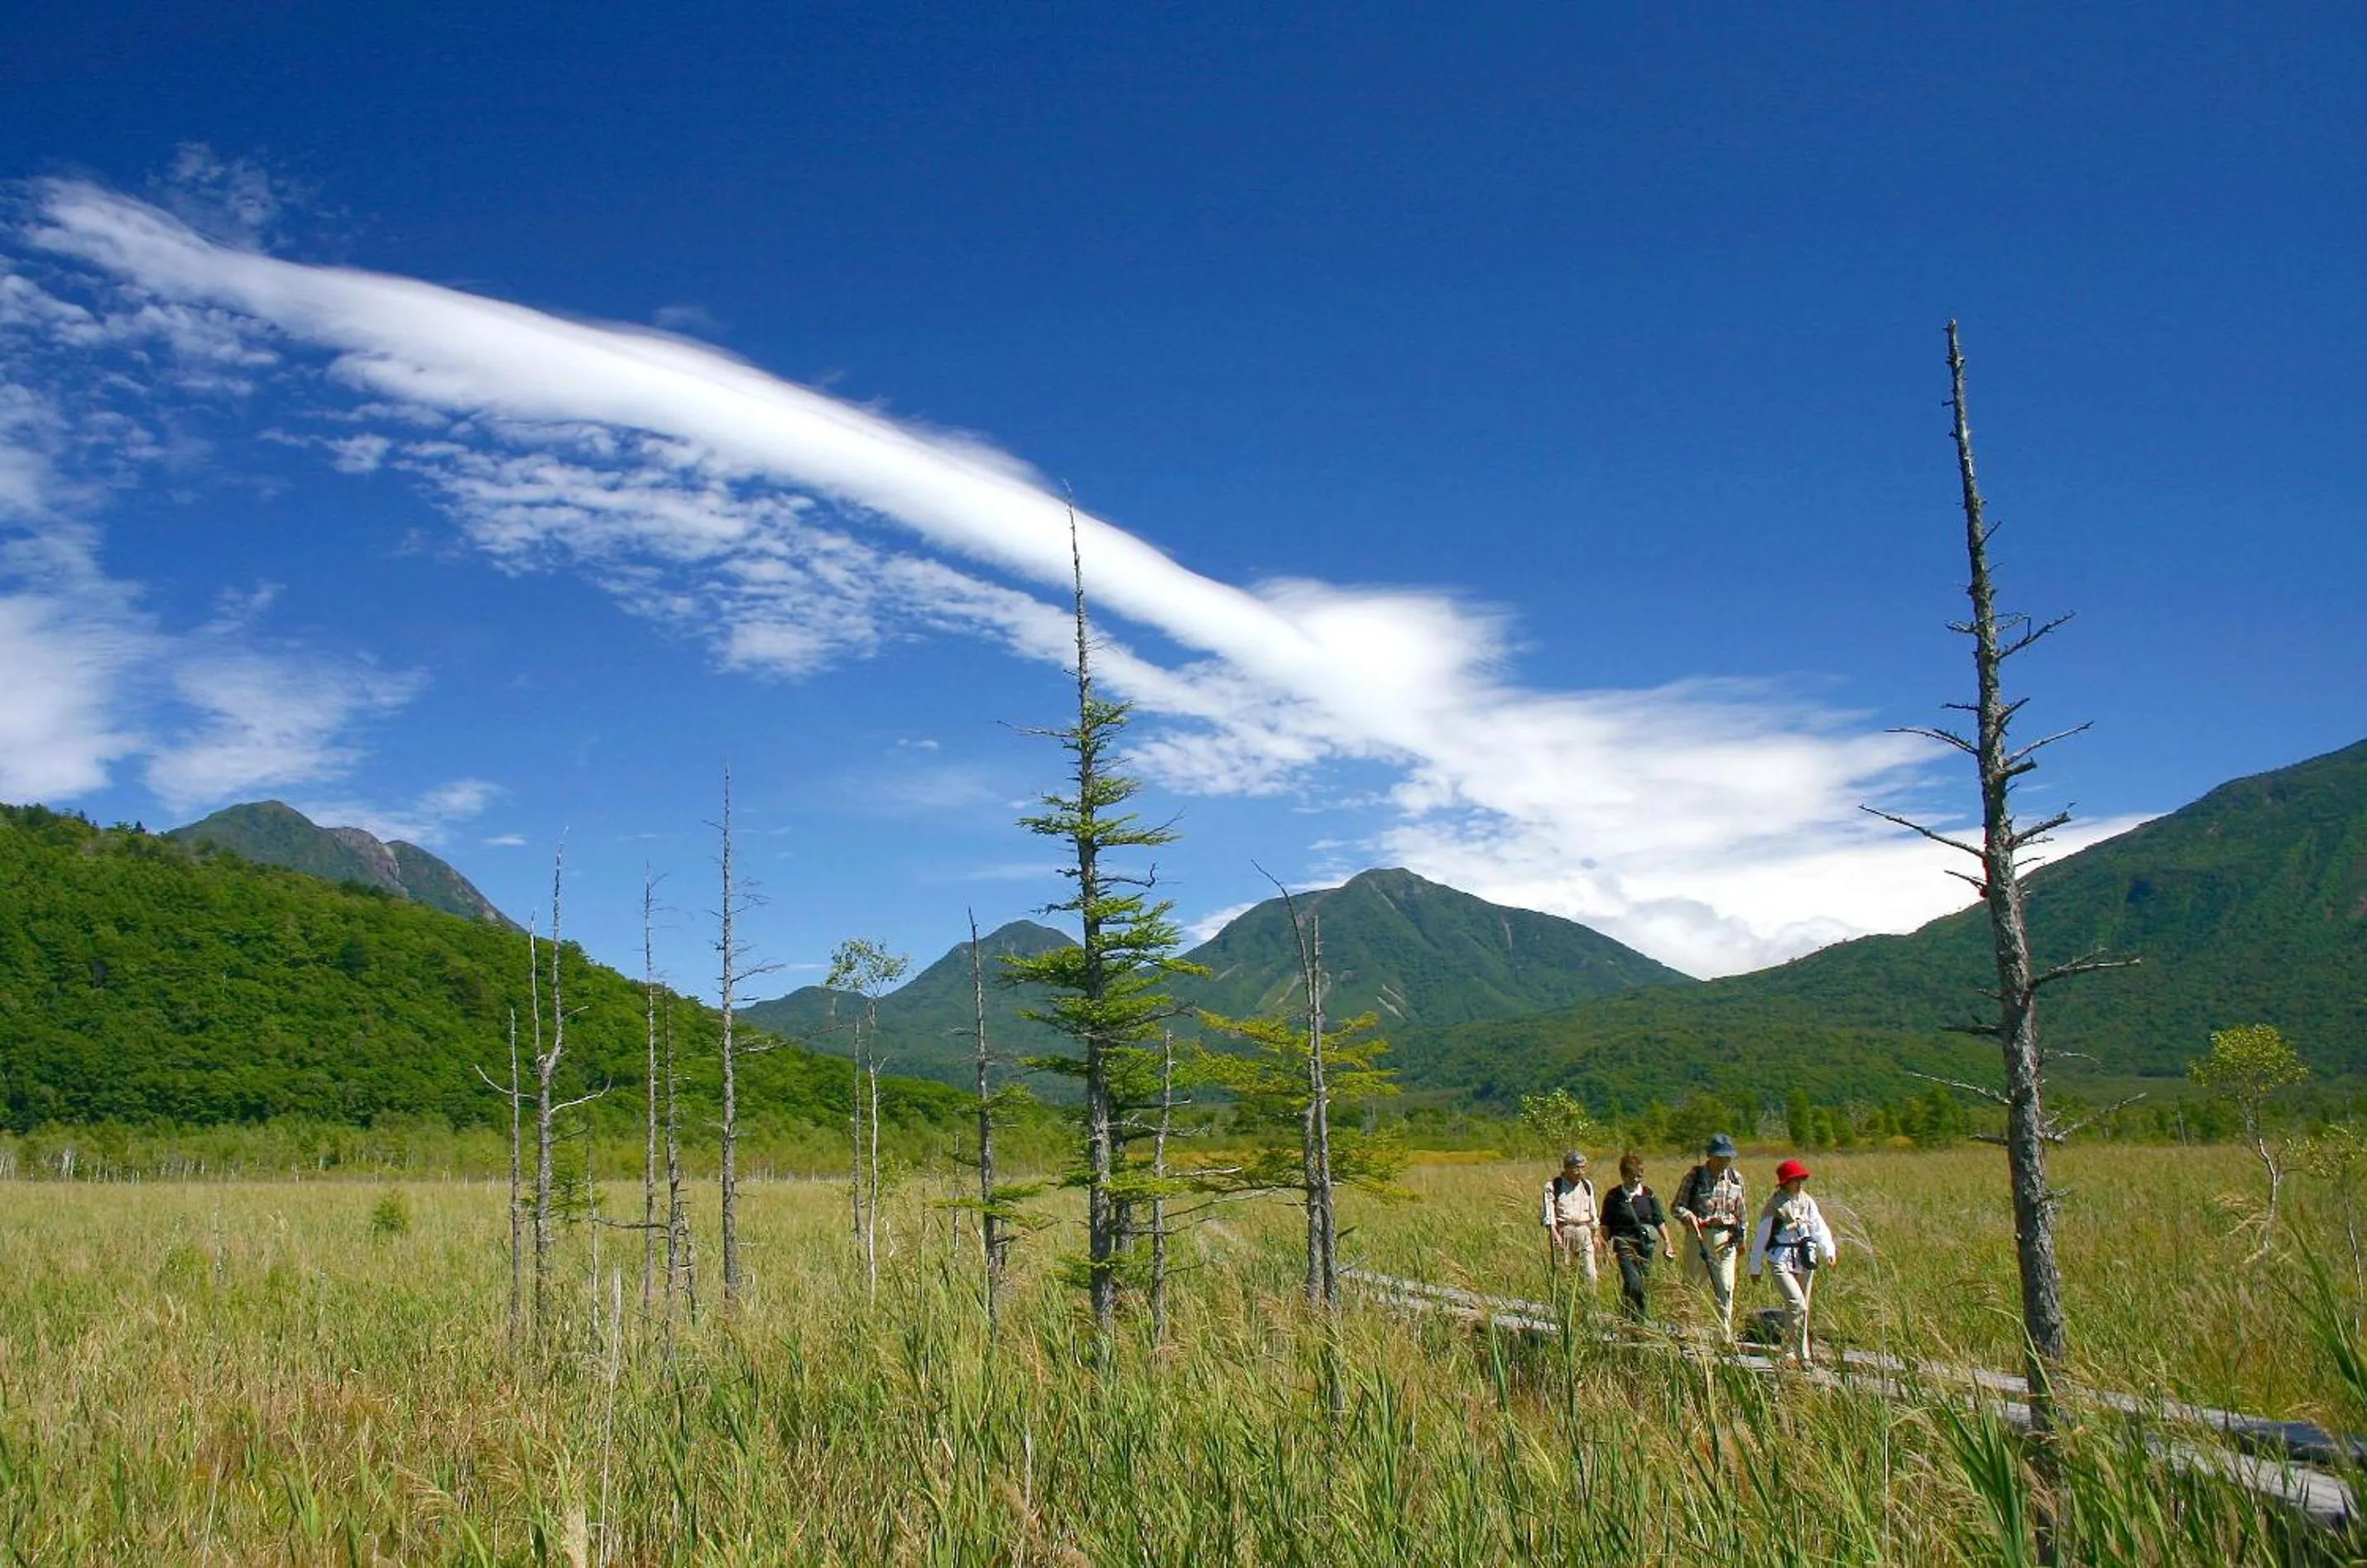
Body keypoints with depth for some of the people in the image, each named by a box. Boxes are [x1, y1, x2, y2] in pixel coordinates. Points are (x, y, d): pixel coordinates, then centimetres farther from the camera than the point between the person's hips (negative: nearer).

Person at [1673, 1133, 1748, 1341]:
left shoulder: (1735, 1177, 7)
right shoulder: (1695, 1176, -4)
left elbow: (1740, 1211, 17)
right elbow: (1677, 1206, -2)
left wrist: (1741, 1239, 19)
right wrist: (1688, 1216, -22)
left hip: (1726, 1238, 3)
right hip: (1699, 1236, -3)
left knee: (1725, 1290, 1)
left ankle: (1724, 1338, 8)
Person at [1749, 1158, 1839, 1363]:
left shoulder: (1807, 1202, 9)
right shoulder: (1775, 1205, -5)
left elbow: (1820, 1228, 5)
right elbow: (1761, 1237, 0)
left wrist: (1829, 1251, -13)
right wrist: (1755, 1268, 3)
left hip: (1805, 1260, 5)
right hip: (1782, 1261, -5)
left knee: (1800, 1307, 11)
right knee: (1798, 1305, -18)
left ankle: (1789, 1351, 26)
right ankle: (1802, 1355, -12)